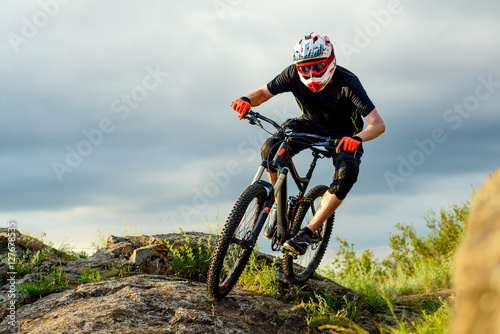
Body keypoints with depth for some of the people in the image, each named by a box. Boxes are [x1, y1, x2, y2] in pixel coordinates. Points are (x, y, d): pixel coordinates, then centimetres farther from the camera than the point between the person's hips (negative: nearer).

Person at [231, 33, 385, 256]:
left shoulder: (347, 82, -31)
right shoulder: (294, 74, -22)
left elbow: (378, 124, -34)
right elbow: (263, 93, -11)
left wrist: (358, 138, -56)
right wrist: (247, 100, -35)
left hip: (344, 135, -3)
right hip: (310, 125, 3)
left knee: (347, 175, -32)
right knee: (271, 149, -25)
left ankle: (307, 232, -23)